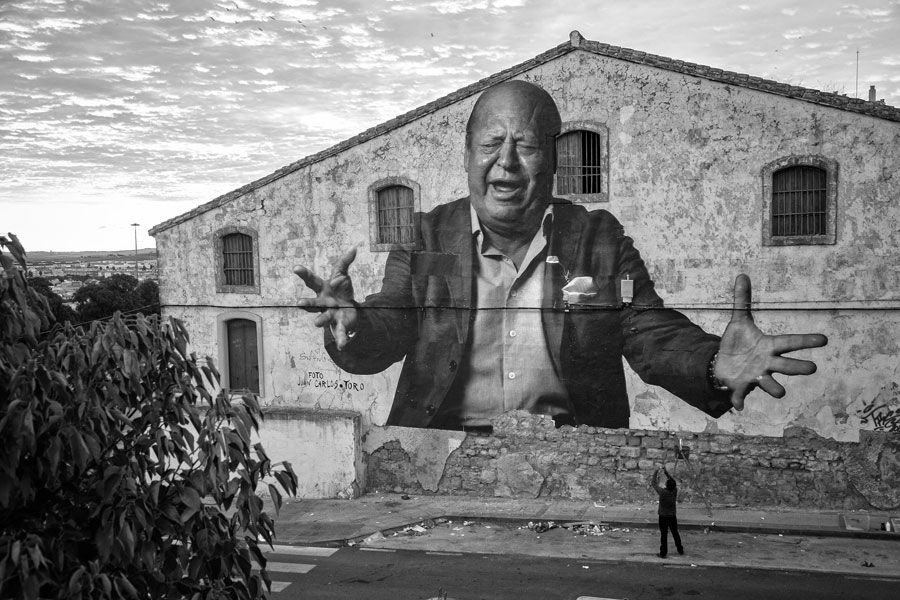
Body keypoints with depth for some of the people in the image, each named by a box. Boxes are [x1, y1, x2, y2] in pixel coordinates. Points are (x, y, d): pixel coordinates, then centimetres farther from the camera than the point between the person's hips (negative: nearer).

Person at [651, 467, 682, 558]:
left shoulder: (663, 492, -22)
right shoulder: (675, 490, -12)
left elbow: (654, 483, -10)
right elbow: (673, 480, 7)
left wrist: (656, 473, 2)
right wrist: (666, 472, 10)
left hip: (663, 517, -4)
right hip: (672, 517, 4)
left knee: (664, 535, 3)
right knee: (675, 534, 18)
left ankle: (663, 553, 8)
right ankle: (680, 550, 29)